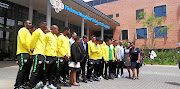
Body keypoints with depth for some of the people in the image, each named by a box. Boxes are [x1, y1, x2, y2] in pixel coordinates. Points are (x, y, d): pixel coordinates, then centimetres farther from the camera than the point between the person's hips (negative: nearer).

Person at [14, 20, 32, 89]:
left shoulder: (28, 32, 24)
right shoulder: (23, 30, -5)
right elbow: (23, 42, -16)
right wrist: (29, 50, -11)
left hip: (28, 53, 9)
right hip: (23, 53, -9)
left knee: (27, 69, 11)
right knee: (22, 69, -8)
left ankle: (24, 83, 20)